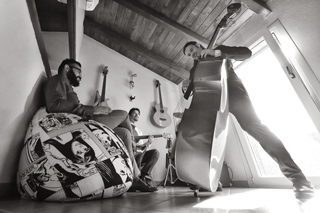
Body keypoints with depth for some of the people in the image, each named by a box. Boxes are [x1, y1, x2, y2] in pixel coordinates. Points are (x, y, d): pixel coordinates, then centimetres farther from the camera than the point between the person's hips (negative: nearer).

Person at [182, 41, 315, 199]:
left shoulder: (219, 50, 19)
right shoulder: (194, 70, 26)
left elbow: (246, 52, 3)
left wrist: (218, 52, -7)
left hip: (232, 93, -4)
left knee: (253, 125, -21)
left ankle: (297, 177, -16)